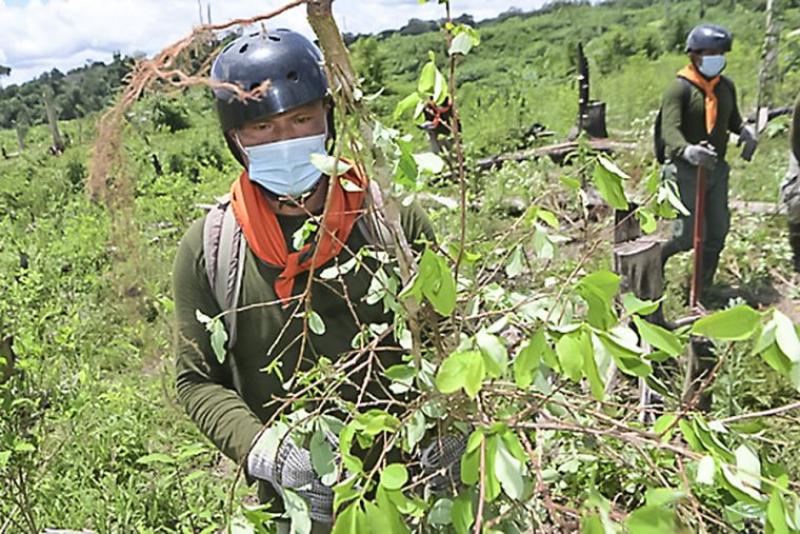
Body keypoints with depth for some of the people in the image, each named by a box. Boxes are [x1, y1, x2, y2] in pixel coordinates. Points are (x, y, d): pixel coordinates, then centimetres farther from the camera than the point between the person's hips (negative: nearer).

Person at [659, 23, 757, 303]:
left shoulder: (726, 86, 8)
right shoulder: (680, 88, -13)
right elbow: (669, 129, -25)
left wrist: (745, 130, -3)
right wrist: (686, 150, -46)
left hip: (717, 168, 7)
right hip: (687, 170, -7)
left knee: (718, 232, 9)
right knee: (690, 234, -8)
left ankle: (703, 290, 25)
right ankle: (656, 258, 24)